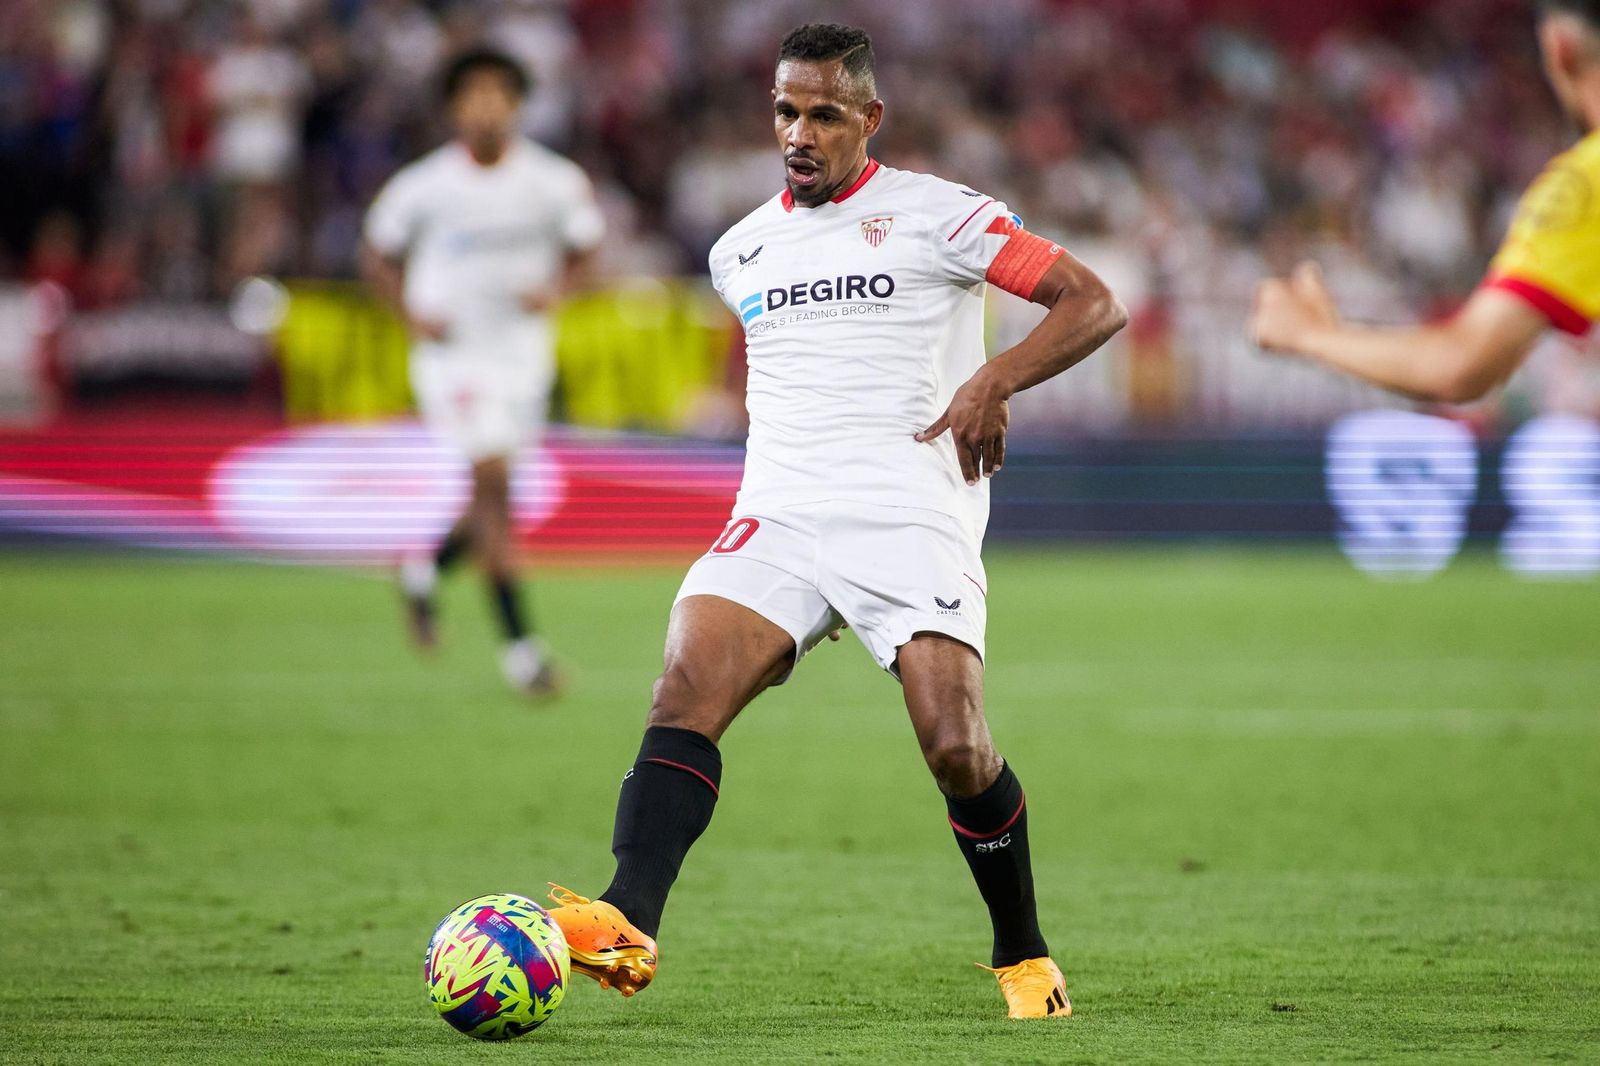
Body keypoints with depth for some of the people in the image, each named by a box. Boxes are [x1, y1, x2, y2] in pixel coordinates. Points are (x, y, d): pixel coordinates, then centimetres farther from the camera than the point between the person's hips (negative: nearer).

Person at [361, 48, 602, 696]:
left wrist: (554, 290, -10)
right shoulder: (423, 186, -8)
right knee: (492, 483, -15)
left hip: (522, 354, 4)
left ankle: (426, 567, 40)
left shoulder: (555, 182, -4)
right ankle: (518, 643, -12)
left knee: (490, 499, 8)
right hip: (451, 352, -4)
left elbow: (582, 250, 10)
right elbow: (377, 255, 6)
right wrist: (412, 314, -9)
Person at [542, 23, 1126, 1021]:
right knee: (686, 689, -22)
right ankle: (627, 926, -36)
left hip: (914, 519, -4)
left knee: (956, 746, -17)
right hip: (776, 520, 4)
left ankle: (1024, 956, 8)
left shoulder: (934, 214, 1)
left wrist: (995, 378, -16)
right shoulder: (740, 253, 18)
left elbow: (1095, 304, -2)